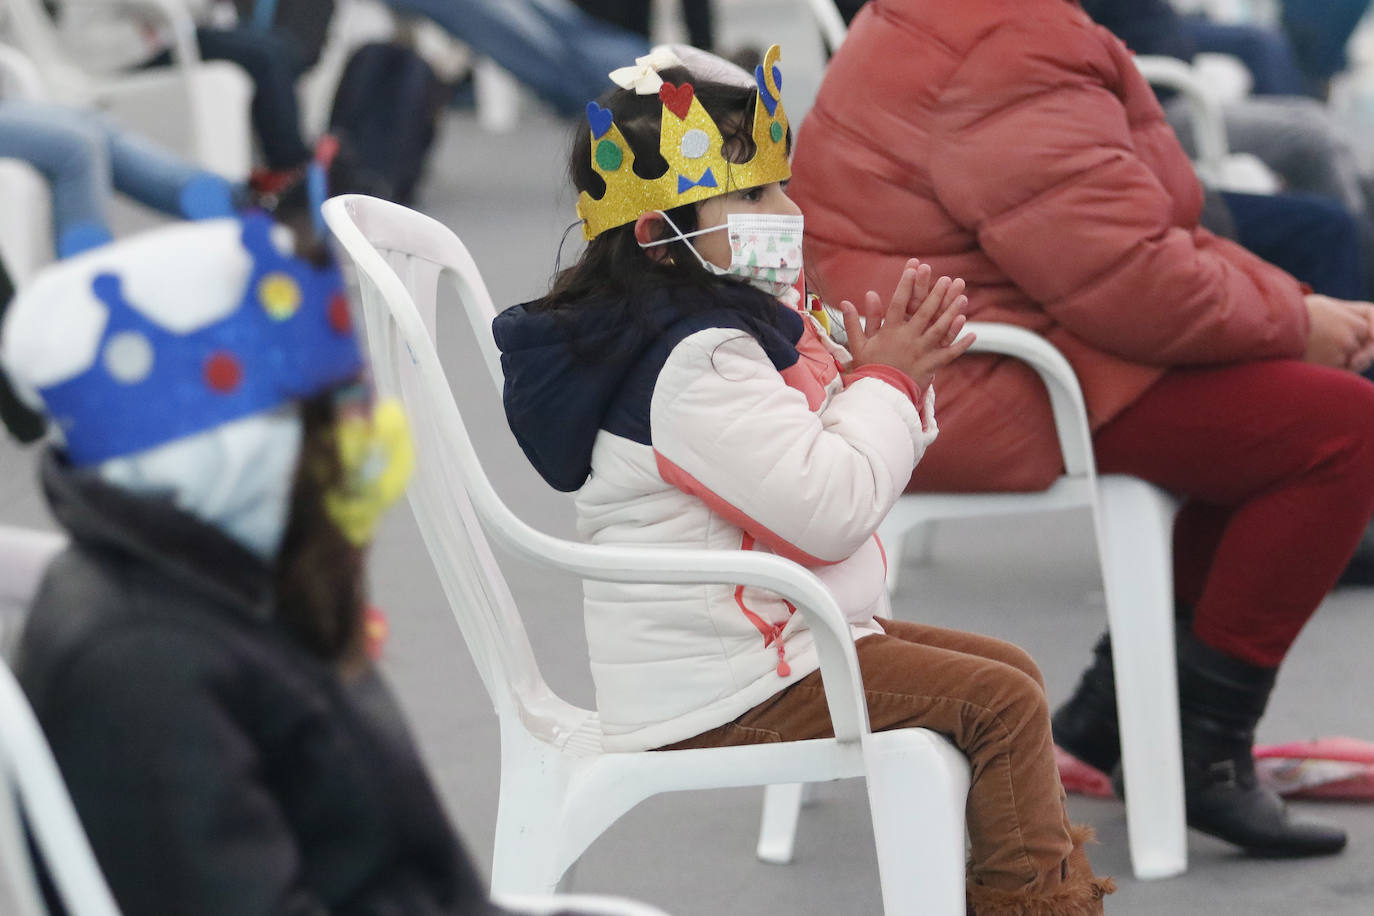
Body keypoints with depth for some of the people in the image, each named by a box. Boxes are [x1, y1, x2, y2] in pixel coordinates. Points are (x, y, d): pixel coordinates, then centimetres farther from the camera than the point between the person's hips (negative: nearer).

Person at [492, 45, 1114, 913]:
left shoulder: (749, 327, 13)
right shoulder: (698, 362, -22)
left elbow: (834, 468, 20)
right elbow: (829, 510, -26)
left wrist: (893, 370, 2)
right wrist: (887, 378, -12)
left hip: (773, 639, 11)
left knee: (1011, 670, 15)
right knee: (999, 703, -14)